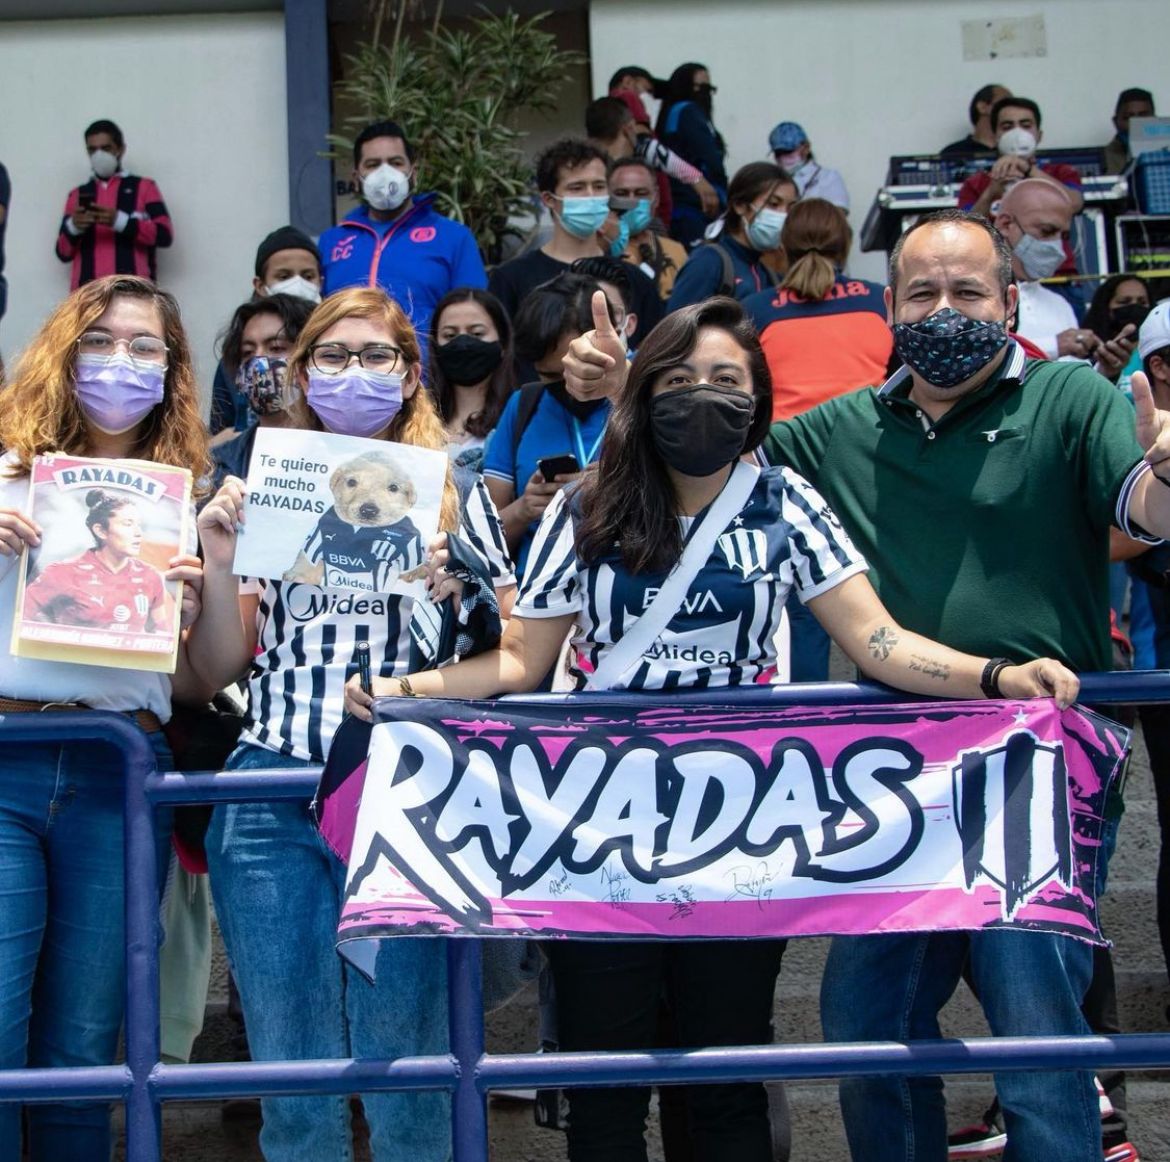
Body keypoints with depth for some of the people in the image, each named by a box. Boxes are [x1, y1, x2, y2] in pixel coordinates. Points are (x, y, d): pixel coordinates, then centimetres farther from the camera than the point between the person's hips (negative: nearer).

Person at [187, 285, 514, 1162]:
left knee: (402, 1058, 1)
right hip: (271, 793, 2)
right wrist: (220, 562, -4)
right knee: (288, 1061, 8)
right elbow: (221, 671, 10)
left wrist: (449, 592, -14)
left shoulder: (448, 490, 8)